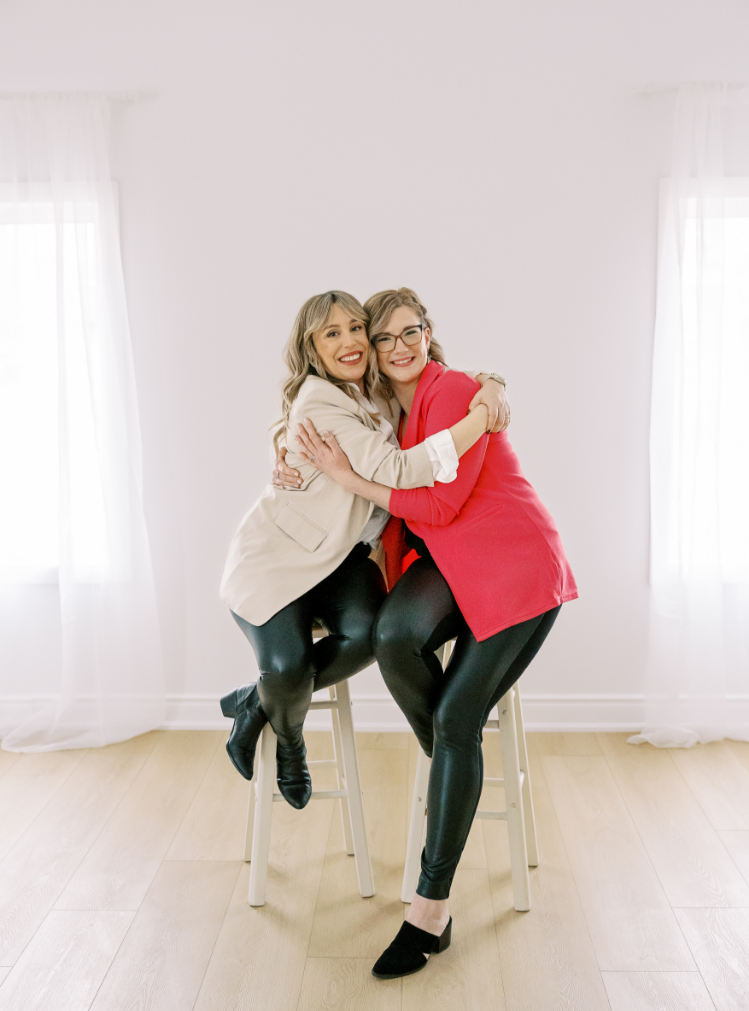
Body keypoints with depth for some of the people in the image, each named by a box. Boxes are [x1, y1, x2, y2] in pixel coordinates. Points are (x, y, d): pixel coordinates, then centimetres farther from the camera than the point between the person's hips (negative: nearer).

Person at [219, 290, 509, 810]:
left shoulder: (372, 393, 1)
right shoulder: (318, 405, -23)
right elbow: (396, 470, -35)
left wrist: (480, 391, -5)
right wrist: (479, 419, -31)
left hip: (339, 554, 6)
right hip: (276, 555, -6)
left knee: (367, 633, -24)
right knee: (289, 666, -26)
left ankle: (258, 701, 2)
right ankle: (289, 738, 13)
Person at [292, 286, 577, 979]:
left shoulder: (454, 391, -12)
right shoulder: (388, 411, 11)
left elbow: (440, 503, -17)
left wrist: (349, 476, -16)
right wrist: (300, 455, 4)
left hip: (518, 569, -6)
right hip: (447, 565, 6)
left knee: (456, 719, -12)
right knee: (394, 635, -29)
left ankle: (432, 907, 1)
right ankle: (452, 765, 0)